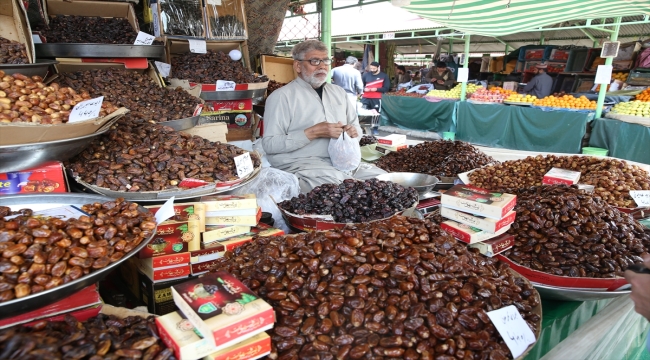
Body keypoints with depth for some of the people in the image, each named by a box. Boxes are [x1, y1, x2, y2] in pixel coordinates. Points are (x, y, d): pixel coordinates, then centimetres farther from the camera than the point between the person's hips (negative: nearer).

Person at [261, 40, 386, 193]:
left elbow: (356, 126, 25)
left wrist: (353, 132, -1)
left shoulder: (338, 92, 19)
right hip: (304, 163, -6)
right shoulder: (282, 96, -3)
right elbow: (269, 144, -10)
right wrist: (312, 133, -17)